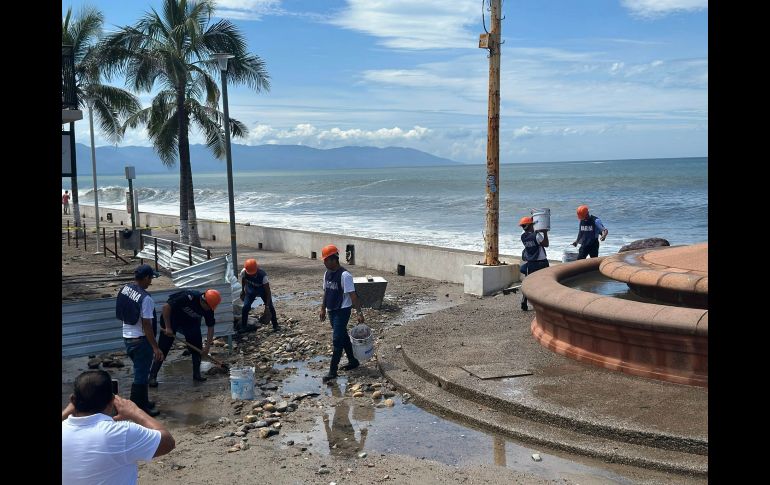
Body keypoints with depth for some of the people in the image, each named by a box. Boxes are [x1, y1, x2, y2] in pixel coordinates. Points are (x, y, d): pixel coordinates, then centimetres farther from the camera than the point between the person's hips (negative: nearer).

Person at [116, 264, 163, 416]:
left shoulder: (125, 289, 2)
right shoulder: (145, 298, -23)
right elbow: (147, 325, -23)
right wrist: (155, 348, -19)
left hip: (127, 337, 9)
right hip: (141, 340, -9)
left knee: (140, 372, 22)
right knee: (141, 375, 2)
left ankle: (143, 402, 34)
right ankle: (137, 409, 9)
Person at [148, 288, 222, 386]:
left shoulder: (208, 309, -18)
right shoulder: (188, 297, -35)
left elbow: (210, 327, -7)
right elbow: (166, 307, -31)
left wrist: (207, 346, -14)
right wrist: (168, 328, -29)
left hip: (190, 321, 5)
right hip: (170, 317, -5)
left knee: (196, 347, -1)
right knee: (163, 348, -7)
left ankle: (196, 374, 10)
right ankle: (152, 376, -1)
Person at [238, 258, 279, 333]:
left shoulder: (262, 275, -39)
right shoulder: (243, 272, -30)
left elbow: (268, 291, -35)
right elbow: (243, 280, -3)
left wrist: (267, 307, -38)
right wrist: (243, 291, 9)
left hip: (263, 289, -2)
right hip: (251, 289, 2)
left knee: (270, 307, -12)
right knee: (246, 307, -11)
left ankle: (275, 326, 3)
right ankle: (243, 326, 3)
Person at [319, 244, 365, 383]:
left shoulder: (344, 275, -20)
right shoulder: (327, 274, 5)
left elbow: (352, 295, -20)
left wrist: (359, 312, -21)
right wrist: (323, 309, 18)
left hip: (342, 311, -8)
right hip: (332, 310, 8)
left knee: (337, 340, -8)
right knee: (343, 337, 18)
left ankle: (333, 371, -5)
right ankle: (353, 361, 33)